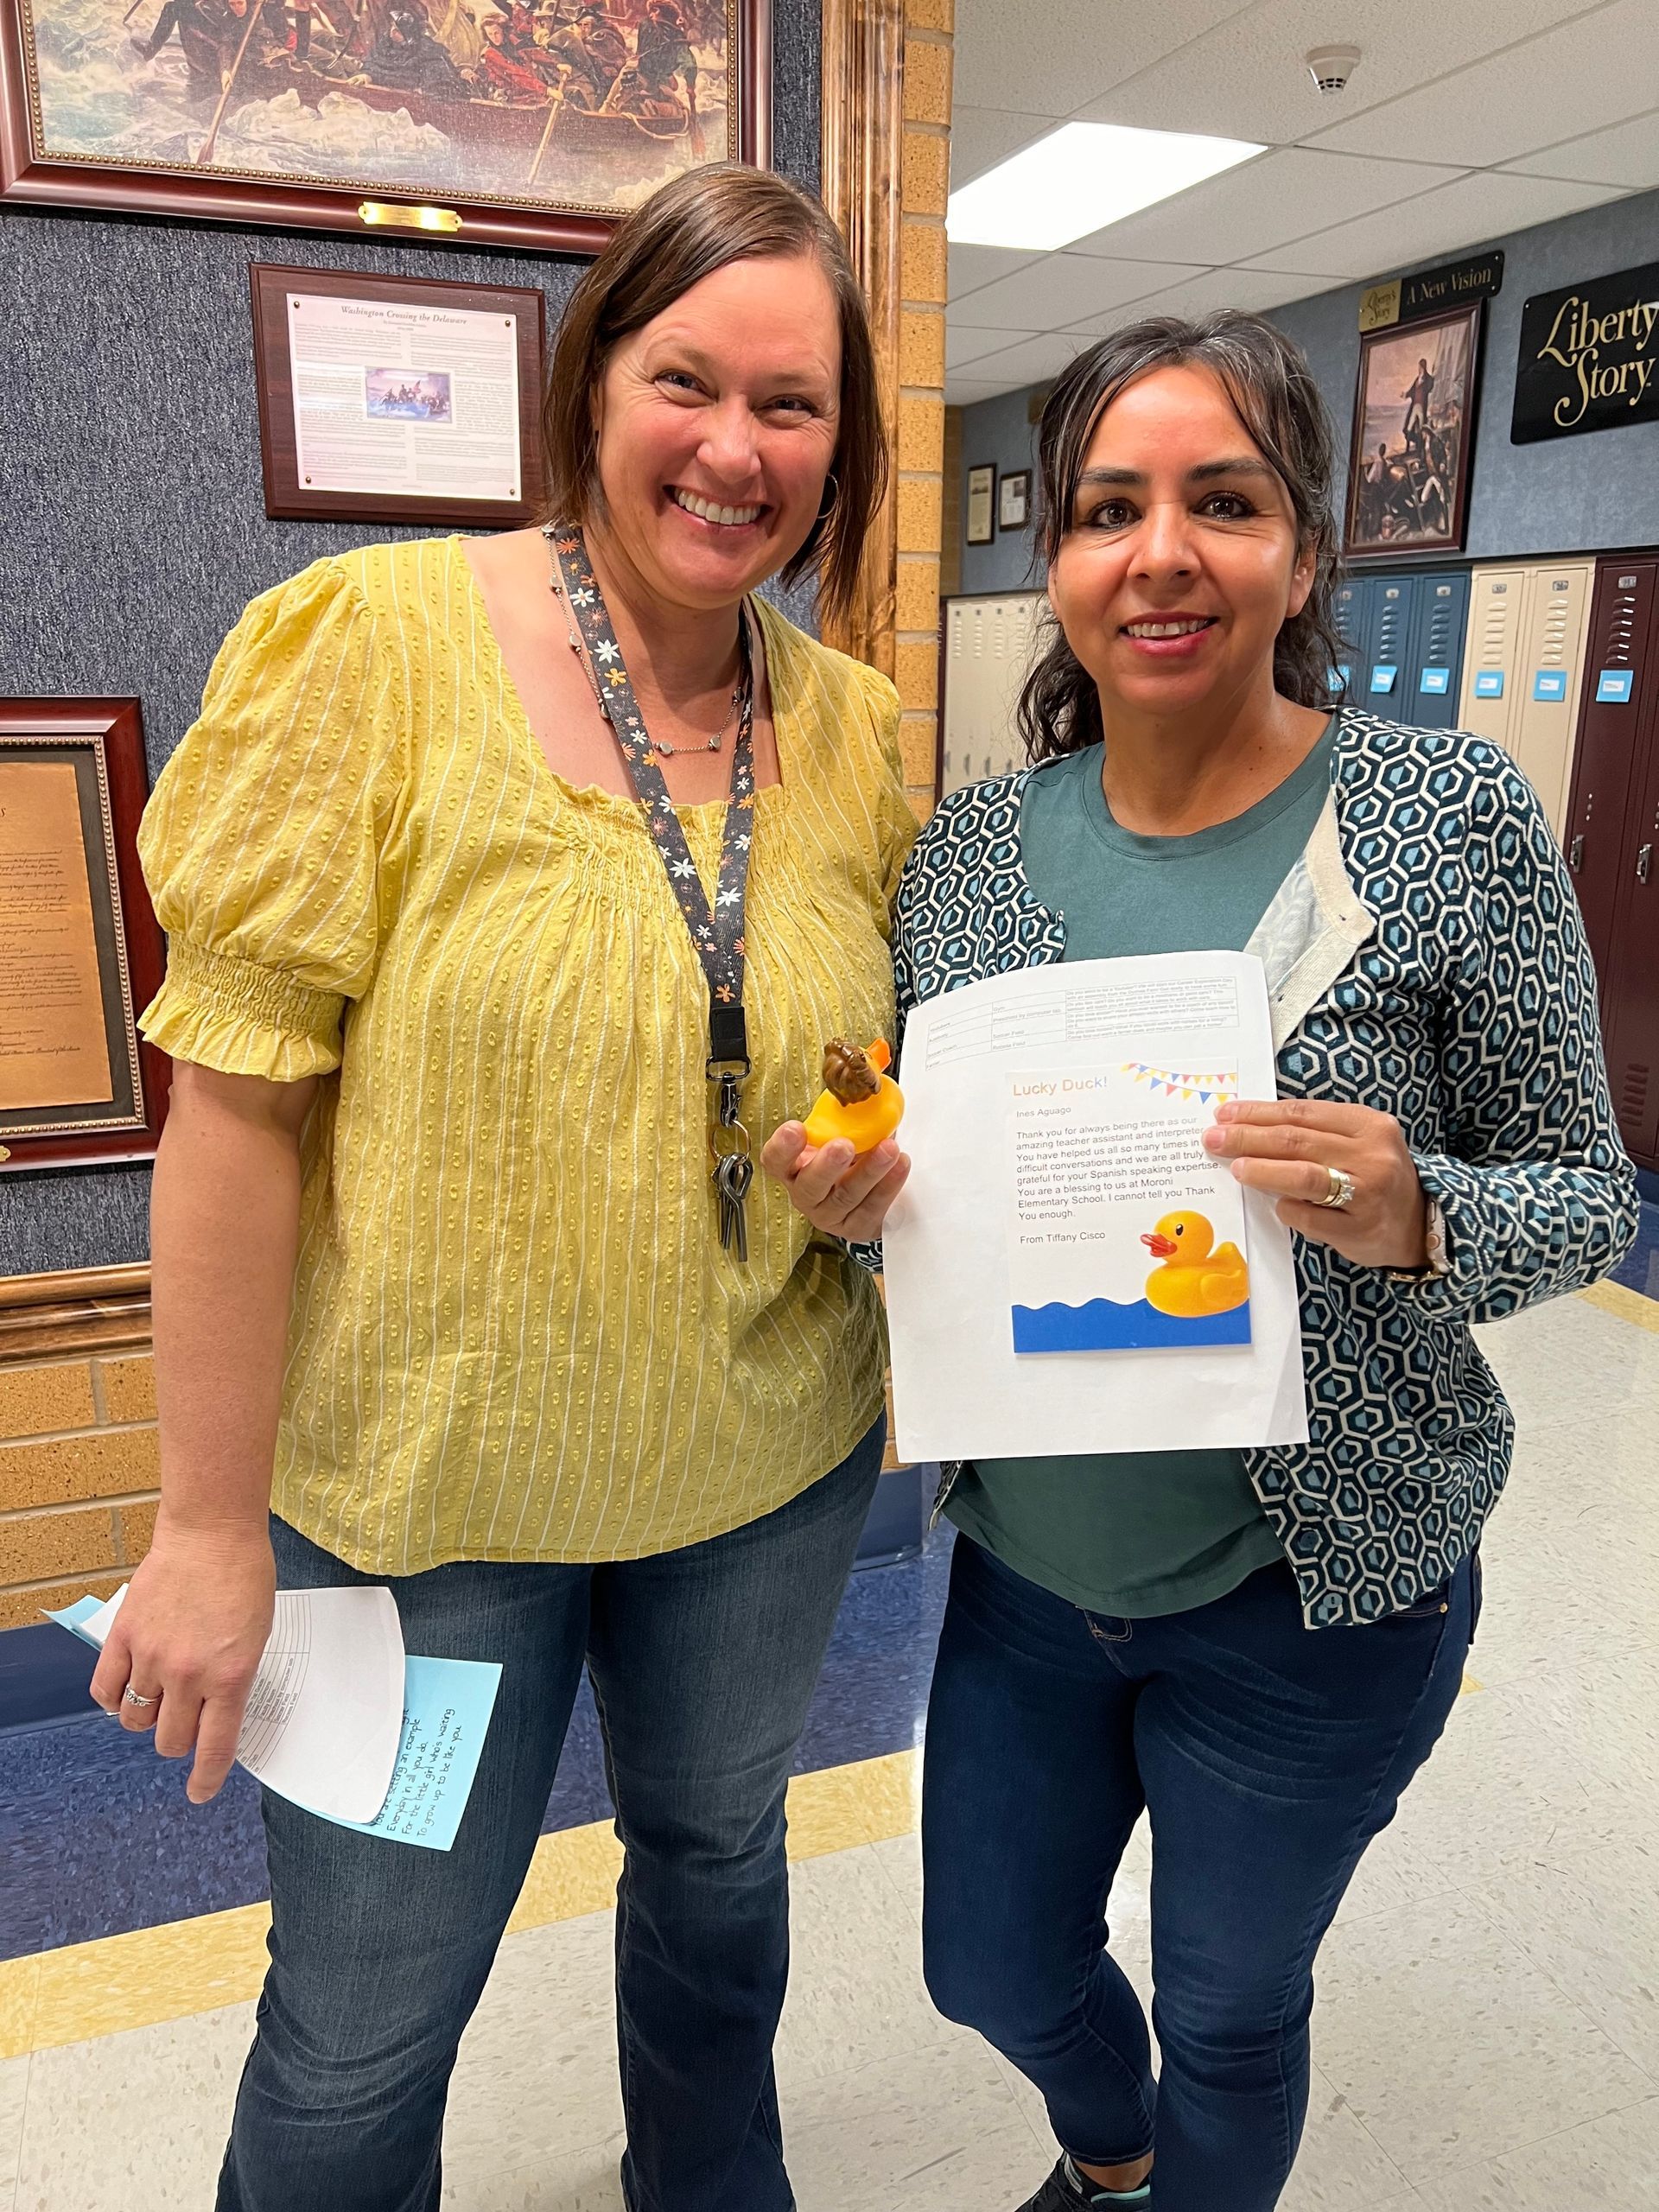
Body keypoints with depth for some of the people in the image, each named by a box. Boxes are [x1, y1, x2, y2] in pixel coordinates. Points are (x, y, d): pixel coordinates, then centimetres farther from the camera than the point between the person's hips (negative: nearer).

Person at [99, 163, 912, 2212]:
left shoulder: (858, 729, -1)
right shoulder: (380, 640, -15)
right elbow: (238, 1103, -15)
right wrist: (210, 1525, -12)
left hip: (767, 1466, 5)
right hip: (420, 1482, -4)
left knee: (718, 1855, 28)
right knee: (363, 2035, 13)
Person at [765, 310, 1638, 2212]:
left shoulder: (1452, 819, -14)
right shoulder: (966, 849, -4)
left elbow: (1587, 1189, -8)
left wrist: (1412, 1219, -29)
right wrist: (851, 1195, -16)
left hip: (1313, 1593, -3)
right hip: (1023, 1562, 4)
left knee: (1230, 2017, 20)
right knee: (996, 1969, 25)